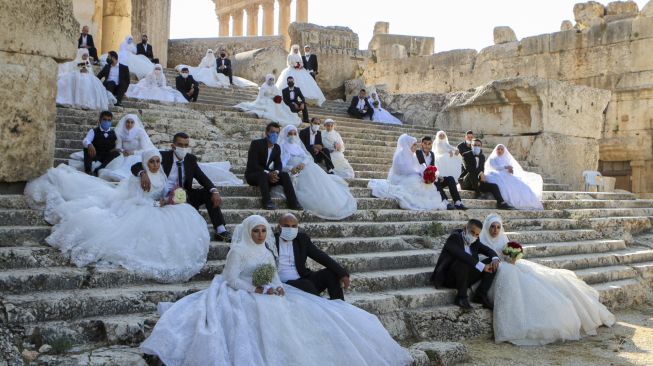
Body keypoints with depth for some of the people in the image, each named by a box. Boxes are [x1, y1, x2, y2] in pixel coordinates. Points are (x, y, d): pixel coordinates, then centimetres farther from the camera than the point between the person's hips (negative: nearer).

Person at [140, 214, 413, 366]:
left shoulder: (268, 251, 18)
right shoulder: (238, 250, -1)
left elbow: (274, 277, 16)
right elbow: (231, 280, -8)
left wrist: (278, 288, -8)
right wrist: (256, 290, -17)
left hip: (270, 298, 6)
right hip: (245, 299, -6)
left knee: (306, 315, -11)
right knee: (271, 324, -35)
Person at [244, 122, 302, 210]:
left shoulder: (277, 148, 6)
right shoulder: (256, 144, -13)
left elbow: (278, 164, 2)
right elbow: (252, 164, -21)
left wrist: (275, 172, -23)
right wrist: (268, 173, -31)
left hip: (268, 175, 5)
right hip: (253, 175, -5)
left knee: (284, 175, -18)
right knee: (263, 174, -37)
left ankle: (293, 202, -25)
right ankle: (267, 202, -41)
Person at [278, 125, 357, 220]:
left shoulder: (298, 145, 28)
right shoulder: (282, 147, 12)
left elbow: (308, 157, 12)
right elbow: (280, 165, -1)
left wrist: (303, 163, -12)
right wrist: (291, 168, -22)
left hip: (307, 168, 5)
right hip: (296, 173, -5)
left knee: (321, 182, -19)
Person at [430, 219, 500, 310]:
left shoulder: (474, 241, 7)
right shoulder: (454, 238, -16)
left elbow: (488, 250, 9)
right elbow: (462, 255, -31)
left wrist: (495, 258, -15)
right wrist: (481, 266, -33)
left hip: (465, 277, 7)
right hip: (446, 278, -7)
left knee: (492, 263, -4)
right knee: (462, 262, -37)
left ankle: (480, 295, -7)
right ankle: (461, 297, -23)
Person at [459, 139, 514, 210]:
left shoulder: (482, 157, 15)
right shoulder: (466, 155, -5)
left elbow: (482, 170, 12)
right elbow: (468, 167, -22)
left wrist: (481, 178, -11)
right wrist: (480, 173, -34)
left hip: (477, 182, 6)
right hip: (466, 183, -6)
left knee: (494, 186, -13)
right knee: (472, 173, -36)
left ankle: (501, 203, -21)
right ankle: (476, 192, -26)